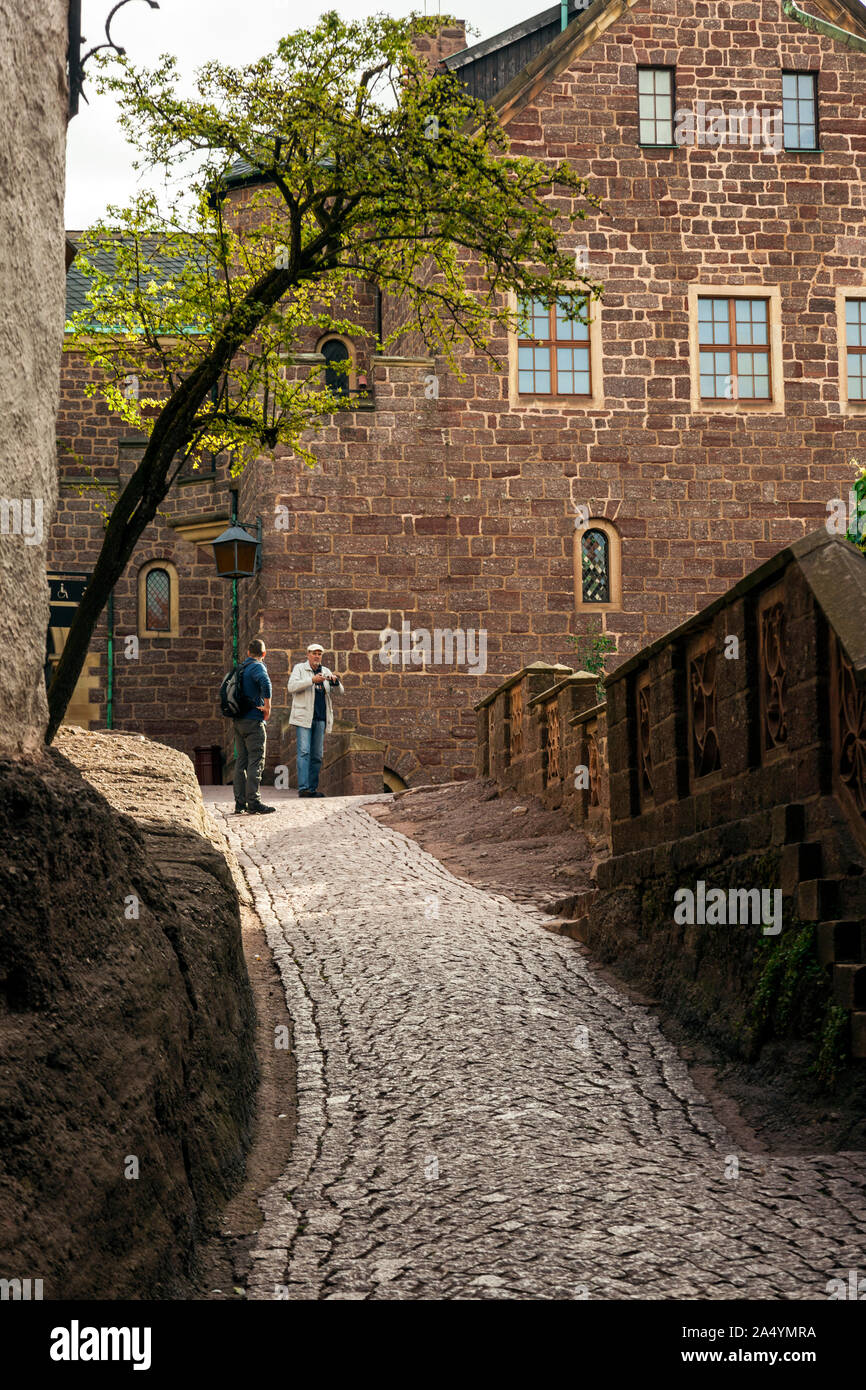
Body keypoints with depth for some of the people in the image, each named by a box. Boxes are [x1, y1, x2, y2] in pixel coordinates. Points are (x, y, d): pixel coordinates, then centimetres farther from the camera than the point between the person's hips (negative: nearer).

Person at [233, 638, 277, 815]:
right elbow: (265, 682, -31)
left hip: (238, 721, 8)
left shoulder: (239, 668, 15)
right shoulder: (257, 667, -10)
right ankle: (253, 802, -9)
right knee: (256, 762, -5)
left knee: (241, 761, 10)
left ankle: (240, 803, 10)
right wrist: (267, 706, -21)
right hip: (254, 721, -8)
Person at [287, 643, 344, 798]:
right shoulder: (299, 668, 5)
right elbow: (292, 686, -11)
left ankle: (313, 788, 9)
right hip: (304, 717, -5)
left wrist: (335, 681, -10)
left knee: (317, 755, 5)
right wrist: (312, 680, -21)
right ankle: (303, 788, -18)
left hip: (321, 719, 5)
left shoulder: (325, 671, 17)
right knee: (304, 752, -13)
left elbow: (340, 692, 13)